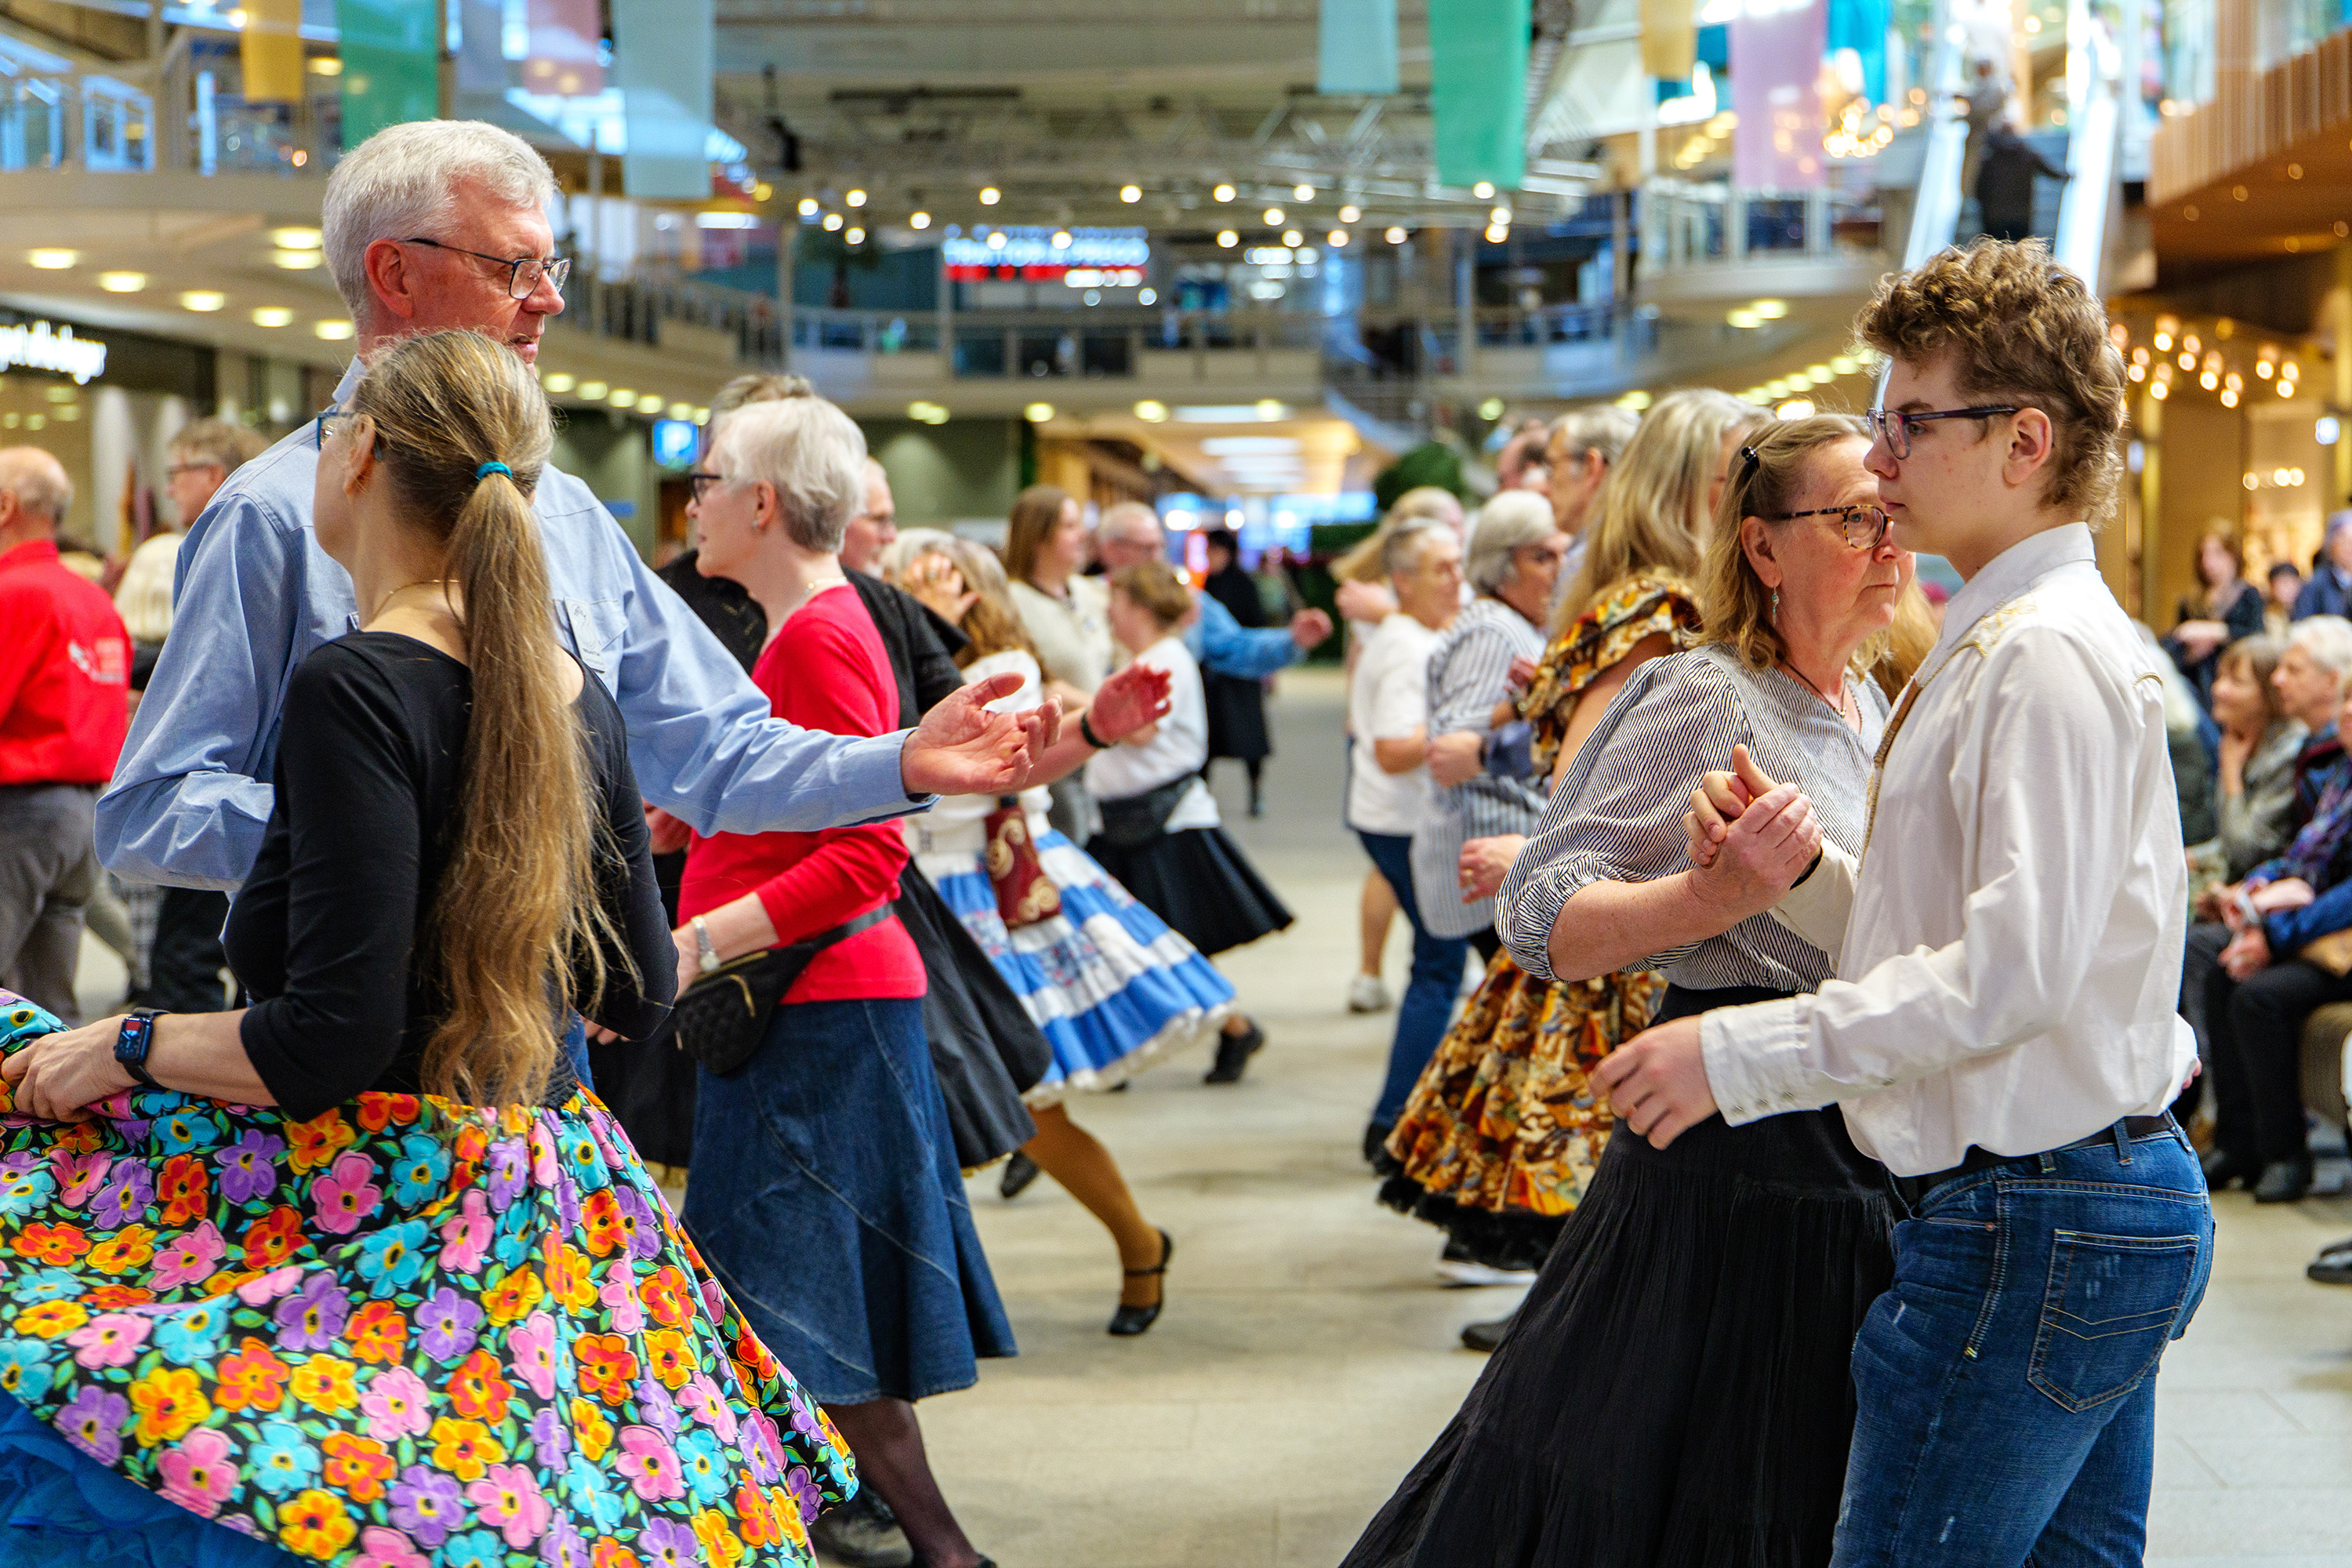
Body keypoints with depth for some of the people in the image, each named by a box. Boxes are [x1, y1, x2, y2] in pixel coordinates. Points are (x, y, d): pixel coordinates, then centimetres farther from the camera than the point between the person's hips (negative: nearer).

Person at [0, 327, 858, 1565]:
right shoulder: (576, 697, 7)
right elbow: (636, 996, 16)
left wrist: (124, 1046, -6)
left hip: (376, 1214, -8)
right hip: (543, 1212, 8)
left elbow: (332, 1040, -20)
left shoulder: (355, 686, -16)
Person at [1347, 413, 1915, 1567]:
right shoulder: (1705, 701, -14)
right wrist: (1720, 894, -34)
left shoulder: (1872, 703, 12)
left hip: (1858, 1160, 8)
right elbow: (1540, 919, -22)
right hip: (1736, 1166, -8)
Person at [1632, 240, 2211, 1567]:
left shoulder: (2049, 656, -16)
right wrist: (1802, 870, 0)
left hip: (2030, 1230, -11)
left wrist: (1743, 1055, -20)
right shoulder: (2002, 640, 17)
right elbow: (1935, 940, 18)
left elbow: (2014, 969, -24)